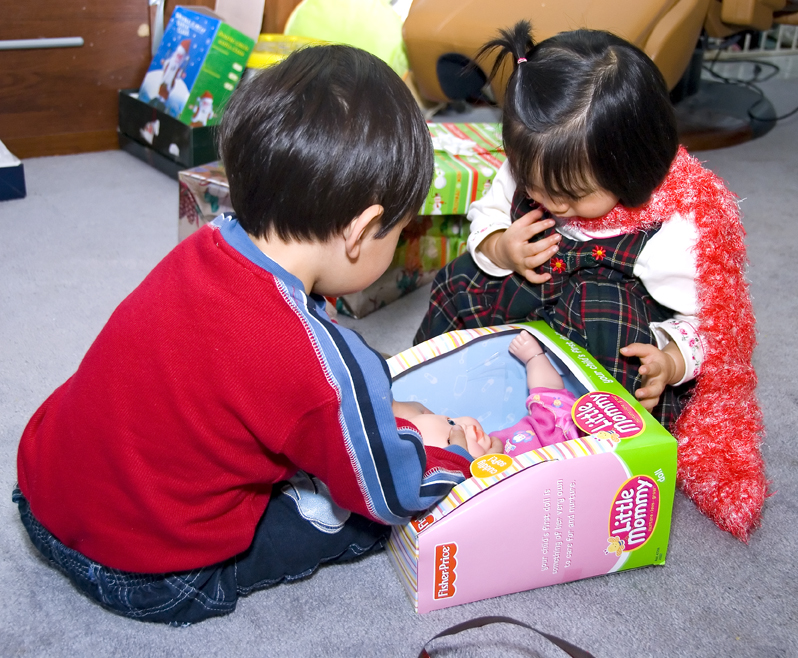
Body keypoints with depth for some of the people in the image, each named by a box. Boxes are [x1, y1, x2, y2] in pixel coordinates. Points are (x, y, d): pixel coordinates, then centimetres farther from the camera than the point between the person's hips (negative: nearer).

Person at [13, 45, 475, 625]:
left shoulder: (204, 249, -11)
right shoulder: (327, 368, -33)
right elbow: (393, 495, -14)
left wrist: (387, 416, 7)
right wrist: (459, 457, 7)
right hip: (147, 582, -6)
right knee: (363, 508, 3)